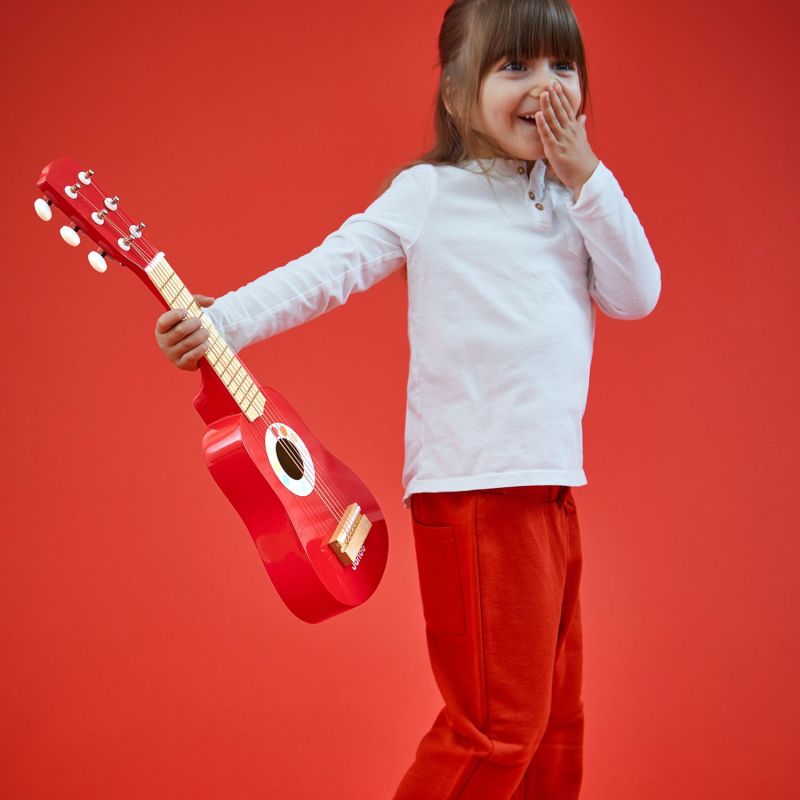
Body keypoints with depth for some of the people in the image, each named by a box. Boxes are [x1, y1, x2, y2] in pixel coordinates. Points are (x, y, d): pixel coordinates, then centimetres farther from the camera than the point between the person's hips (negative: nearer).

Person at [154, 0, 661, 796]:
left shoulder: (574, 199, 13)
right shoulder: (428, 194, -4)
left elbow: (637, 296, 4)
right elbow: (330, 267, -11)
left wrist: (586, 177, -3)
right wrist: (224, 321, -24)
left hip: (551, 484, 7)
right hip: (472, 487, -7)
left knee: (554, 716, 16)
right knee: (499, 720, -6)